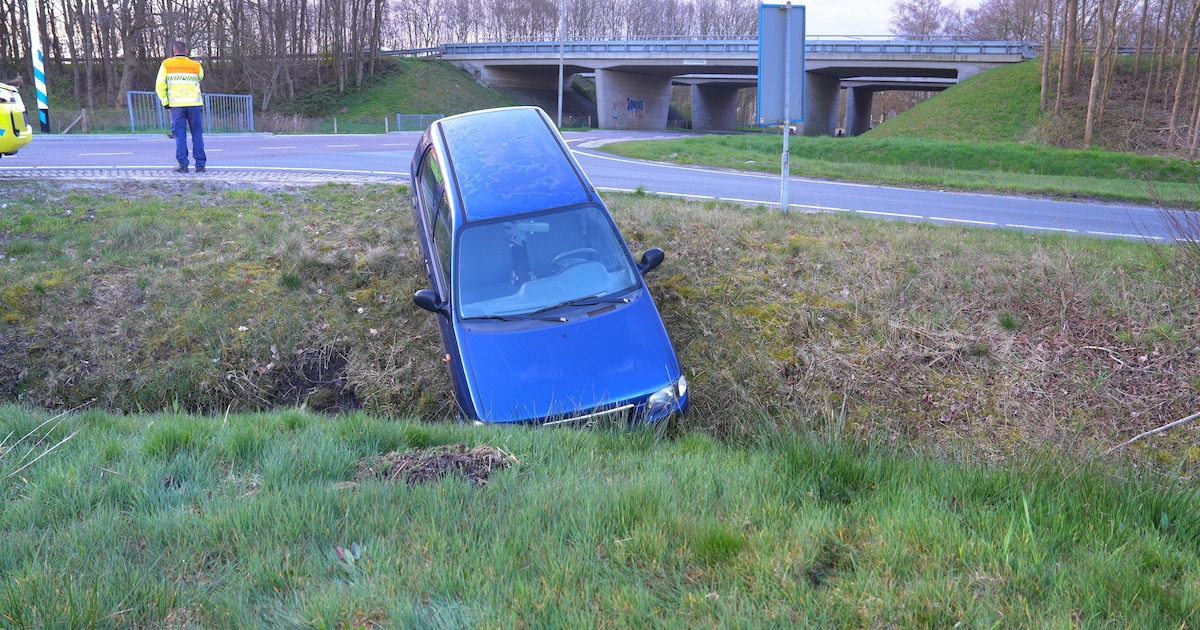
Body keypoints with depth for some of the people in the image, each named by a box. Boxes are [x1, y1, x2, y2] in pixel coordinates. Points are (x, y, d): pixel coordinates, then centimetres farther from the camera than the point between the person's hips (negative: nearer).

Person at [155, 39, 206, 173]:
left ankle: (183, 165, -1)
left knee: (180, 136, 2)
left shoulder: (166, 64, 5)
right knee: (197, 135, 5)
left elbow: (160, 86, 3)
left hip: (176, 106, 0)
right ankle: (200, 165, 4)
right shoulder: (196, 66, 6)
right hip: (195, 104, 0)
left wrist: (165, 103, 8)